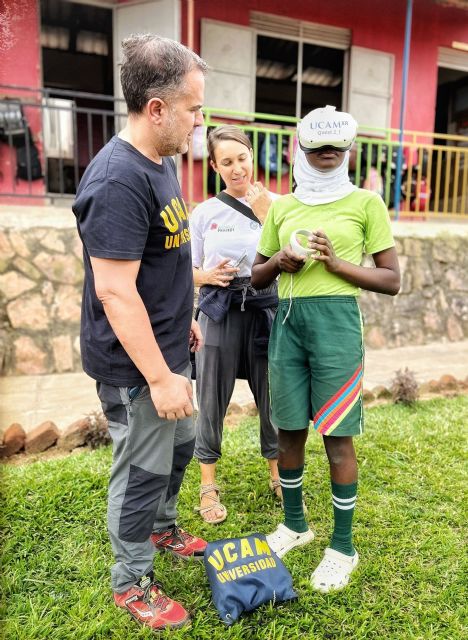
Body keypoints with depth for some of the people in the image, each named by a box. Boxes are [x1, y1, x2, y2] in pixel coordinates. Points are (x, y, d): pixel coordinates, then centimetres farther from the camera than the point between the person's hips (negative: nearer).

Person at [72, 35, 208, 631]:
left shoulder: (162, 163, 7)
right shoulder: (118, 179, -24)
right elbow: (114, 291, -26)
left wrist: (185, 319, 20)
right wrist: (160, 377, -23)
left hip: (166, 349, 9)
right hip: (136, 365, -9)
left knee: (179, 445, 24)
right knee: (143, 470, 8)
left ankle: (163, 527, 51)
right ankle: (132, 583, 33)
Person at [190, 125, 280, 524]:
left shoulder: (275, 204, 2)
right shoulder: (204, 212, 4)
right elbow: (190, 272, 9)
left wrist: (268, 216, -14)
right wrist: (208, 275, -13)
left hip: (266, 309, 0)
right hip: (220, 312, 0)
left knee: (273, 397, 10)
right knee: (212, 400, 6)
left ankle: (278, 475, 32)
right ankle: (209, 484, 25)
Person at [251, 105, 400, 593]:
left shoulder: (366, 203, 3)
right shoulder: (281, 207, 13)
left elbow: (391, 280, 1)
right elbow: (256, 277, 17)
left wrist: (336, 263, -12)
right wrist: (280, 261, -4)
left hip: (336, 320, -3)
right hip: (287, 320, 4)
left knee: (337, 436, 2)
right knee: (289, 430, 11)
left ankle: (343, 546, 22)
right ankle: (295, 524, 34)